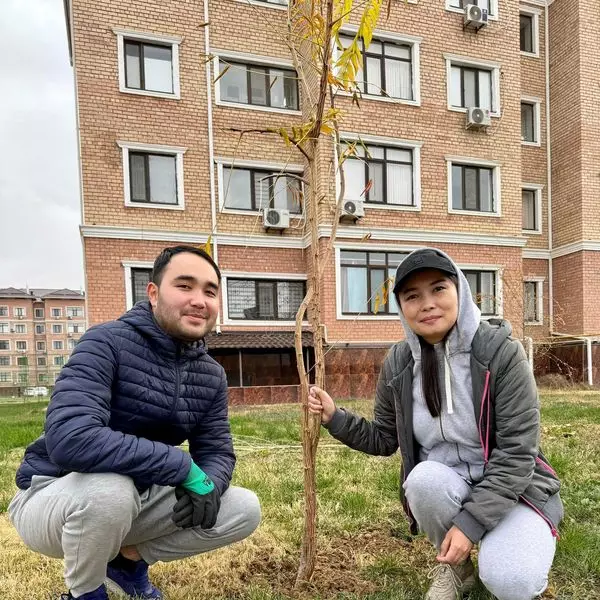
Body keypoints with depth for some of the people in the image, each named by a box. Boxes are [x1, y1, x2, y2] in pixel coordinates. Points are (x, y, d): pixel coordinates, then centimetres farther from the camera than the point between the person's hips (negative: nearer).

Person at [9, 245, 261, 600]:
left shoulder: (212, 376, -4)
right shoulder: (108, 343, -24)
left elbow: (217, 452, -1)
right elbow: (69, 440, -38)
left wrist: (207, 484, -27)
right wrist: (185, 468, -34)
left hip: (136, 498, 6)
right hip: (54, 495, -5)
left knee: (245, 510, -6)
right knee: (109, 488, -38)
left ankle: (130, 557, 14)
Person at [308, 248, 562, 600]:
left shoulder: (501, 351, -18)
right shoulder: (398, 364, -8)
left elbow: (517, 451, -18)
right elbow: (384, 439, 5)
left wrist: (470, 522, -24)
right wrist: (335, 418, -12)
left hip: (512, 488, -2)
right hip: (447, 486, 3)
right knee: (425, 477, -32)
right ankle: (456, 567, 0)